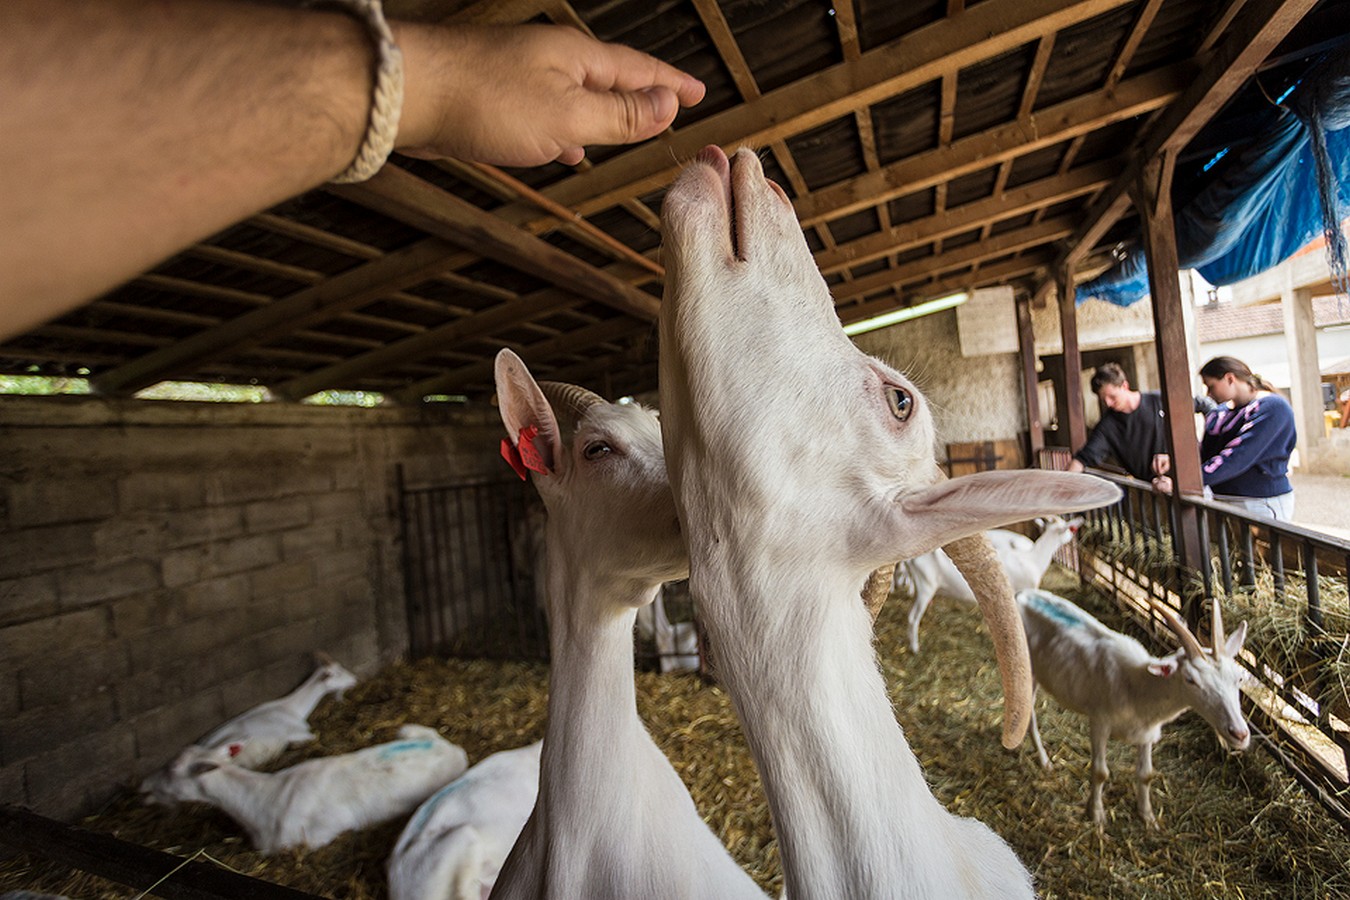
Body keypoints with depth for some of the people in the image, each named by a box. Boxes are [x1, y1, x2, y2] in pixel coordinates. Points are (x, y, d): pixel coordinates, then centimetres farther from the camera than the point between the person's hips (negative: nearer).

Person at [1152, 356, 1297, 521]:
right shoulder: (1220, 411, 11)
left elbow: (1237, 457, -23)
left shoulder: (1273, 408, -11)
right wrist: (1174, 459, -16)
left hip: (1259, 505, -6)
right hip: (1220, 500, 6)